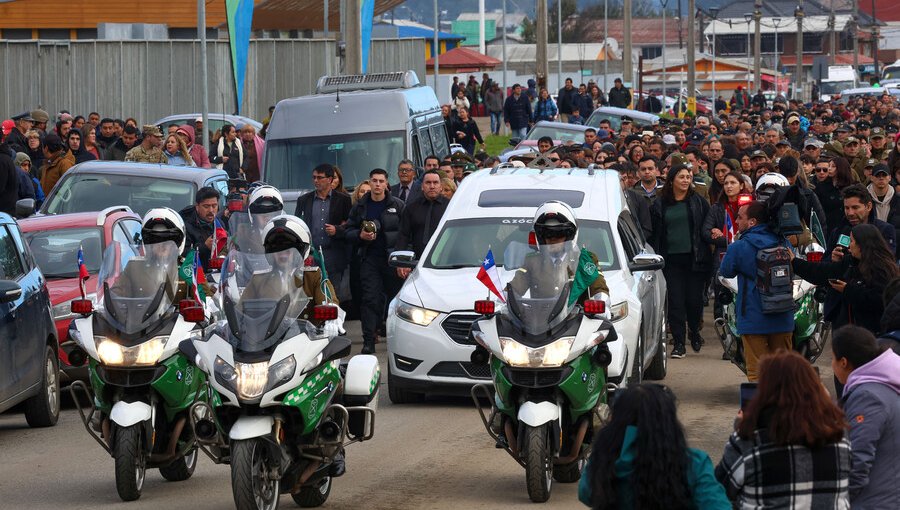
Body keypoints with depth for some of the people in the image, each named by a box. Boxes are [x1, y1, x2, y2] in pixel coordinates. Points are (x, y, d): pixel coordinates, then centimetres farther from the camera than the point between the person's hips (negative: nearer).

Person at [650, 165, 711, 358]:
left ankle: (694, 330, 27)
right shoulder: (660, 205, 7)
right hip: (671, 260, 1)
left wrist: (704, 254, -2)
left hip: (694, 258, -1)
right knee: (675, 301, -4)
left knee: (694, 299, -1)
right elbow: (654, 234, 10)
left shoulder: (699, 202, 5)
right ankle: (679, 343, 0)